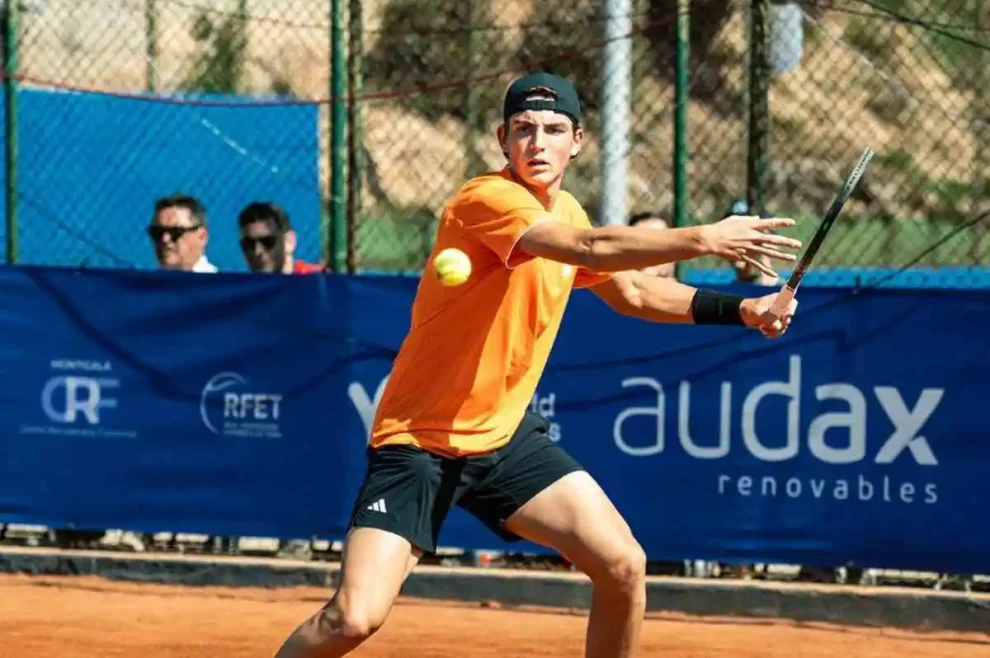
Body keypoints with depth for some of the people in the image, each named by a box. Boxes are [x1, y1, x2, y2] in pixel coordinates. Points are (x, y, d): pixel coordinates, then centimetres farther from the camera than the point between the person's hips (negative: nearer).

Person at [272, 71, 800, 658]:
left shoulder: (565, 213, 6)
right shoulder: (486, 200, -20)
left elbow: (631, 291, 22)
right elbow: (594, 250, -35)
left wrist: (736, 310, 11)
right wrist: (705, 239, -40)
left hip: (507, 435, 8)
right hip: (418, 440, -8)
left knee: (624, 567, -3)